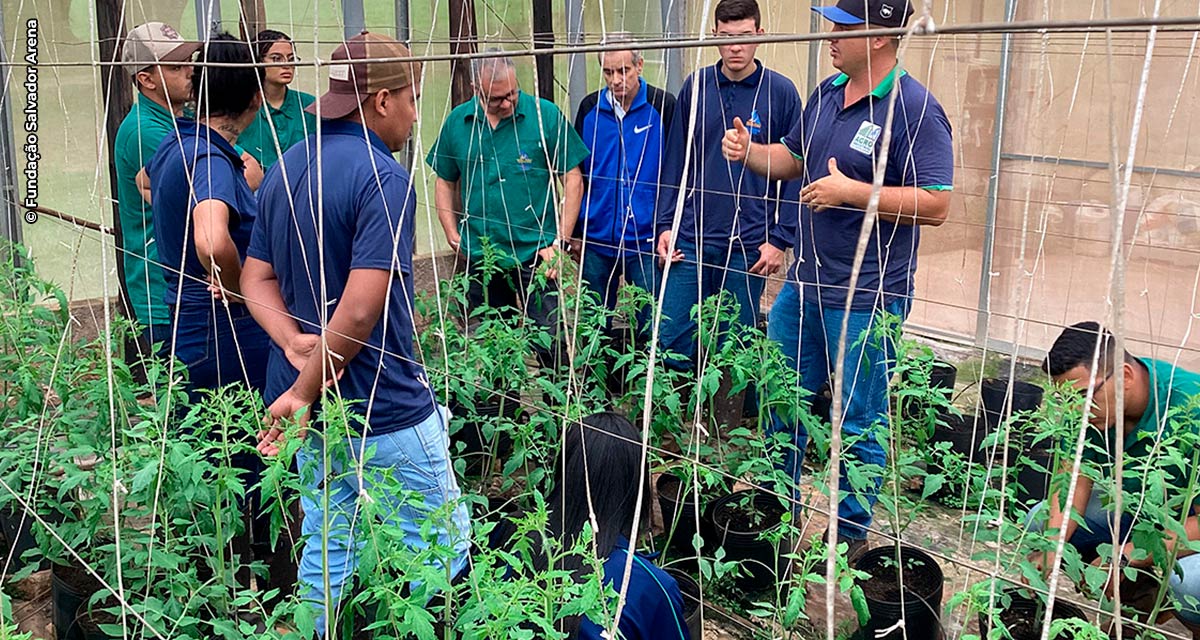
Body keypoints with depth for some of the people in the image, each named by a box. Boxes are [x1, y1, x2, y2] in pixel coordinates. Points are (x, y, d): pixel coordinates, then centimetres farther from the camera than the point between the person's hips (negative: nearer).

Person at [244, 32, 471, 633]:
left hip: (312, 406, 8)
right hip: (384, 414, -8)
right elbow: (360, 311, -26)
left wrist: (295, 343, -7)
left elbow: (256, 279, 9)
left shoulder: (285, 168, 9)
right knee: (444, 549, 8)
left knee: (327, 546, 20)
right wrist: (305, 393, -16)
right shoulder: (383, 178, -19)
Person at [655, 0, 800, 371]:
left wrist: (780, 238, -7)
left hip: (748, 244, -2)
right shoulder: (695, 87, 5)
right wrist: (665, 225, 3)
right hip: (691, 237, 2)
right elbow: (675, 162, 9)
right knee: (673, 339, 3)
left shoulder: (781, 92, -3)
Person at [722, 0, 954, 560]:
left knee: (859, 424, 6)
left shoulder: (914, 109, -16)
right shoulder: (827, 93, 9)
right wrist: (747, 151, 4)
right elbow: (791, 159, 23)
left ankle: (851, 535, 23)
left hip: (865, 297, -8)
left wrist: (851, 192, -23)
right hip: (803, 284, 8)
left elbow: (935, 204, -21)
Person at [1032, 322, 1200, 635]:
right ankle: (1146, 596, 5)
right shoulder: (1092, 404, -15)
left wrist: (1125, 557, -38)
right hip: (1135, 506, 7)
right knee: (1040, 520, -10)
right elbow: (1075, 478, -13)